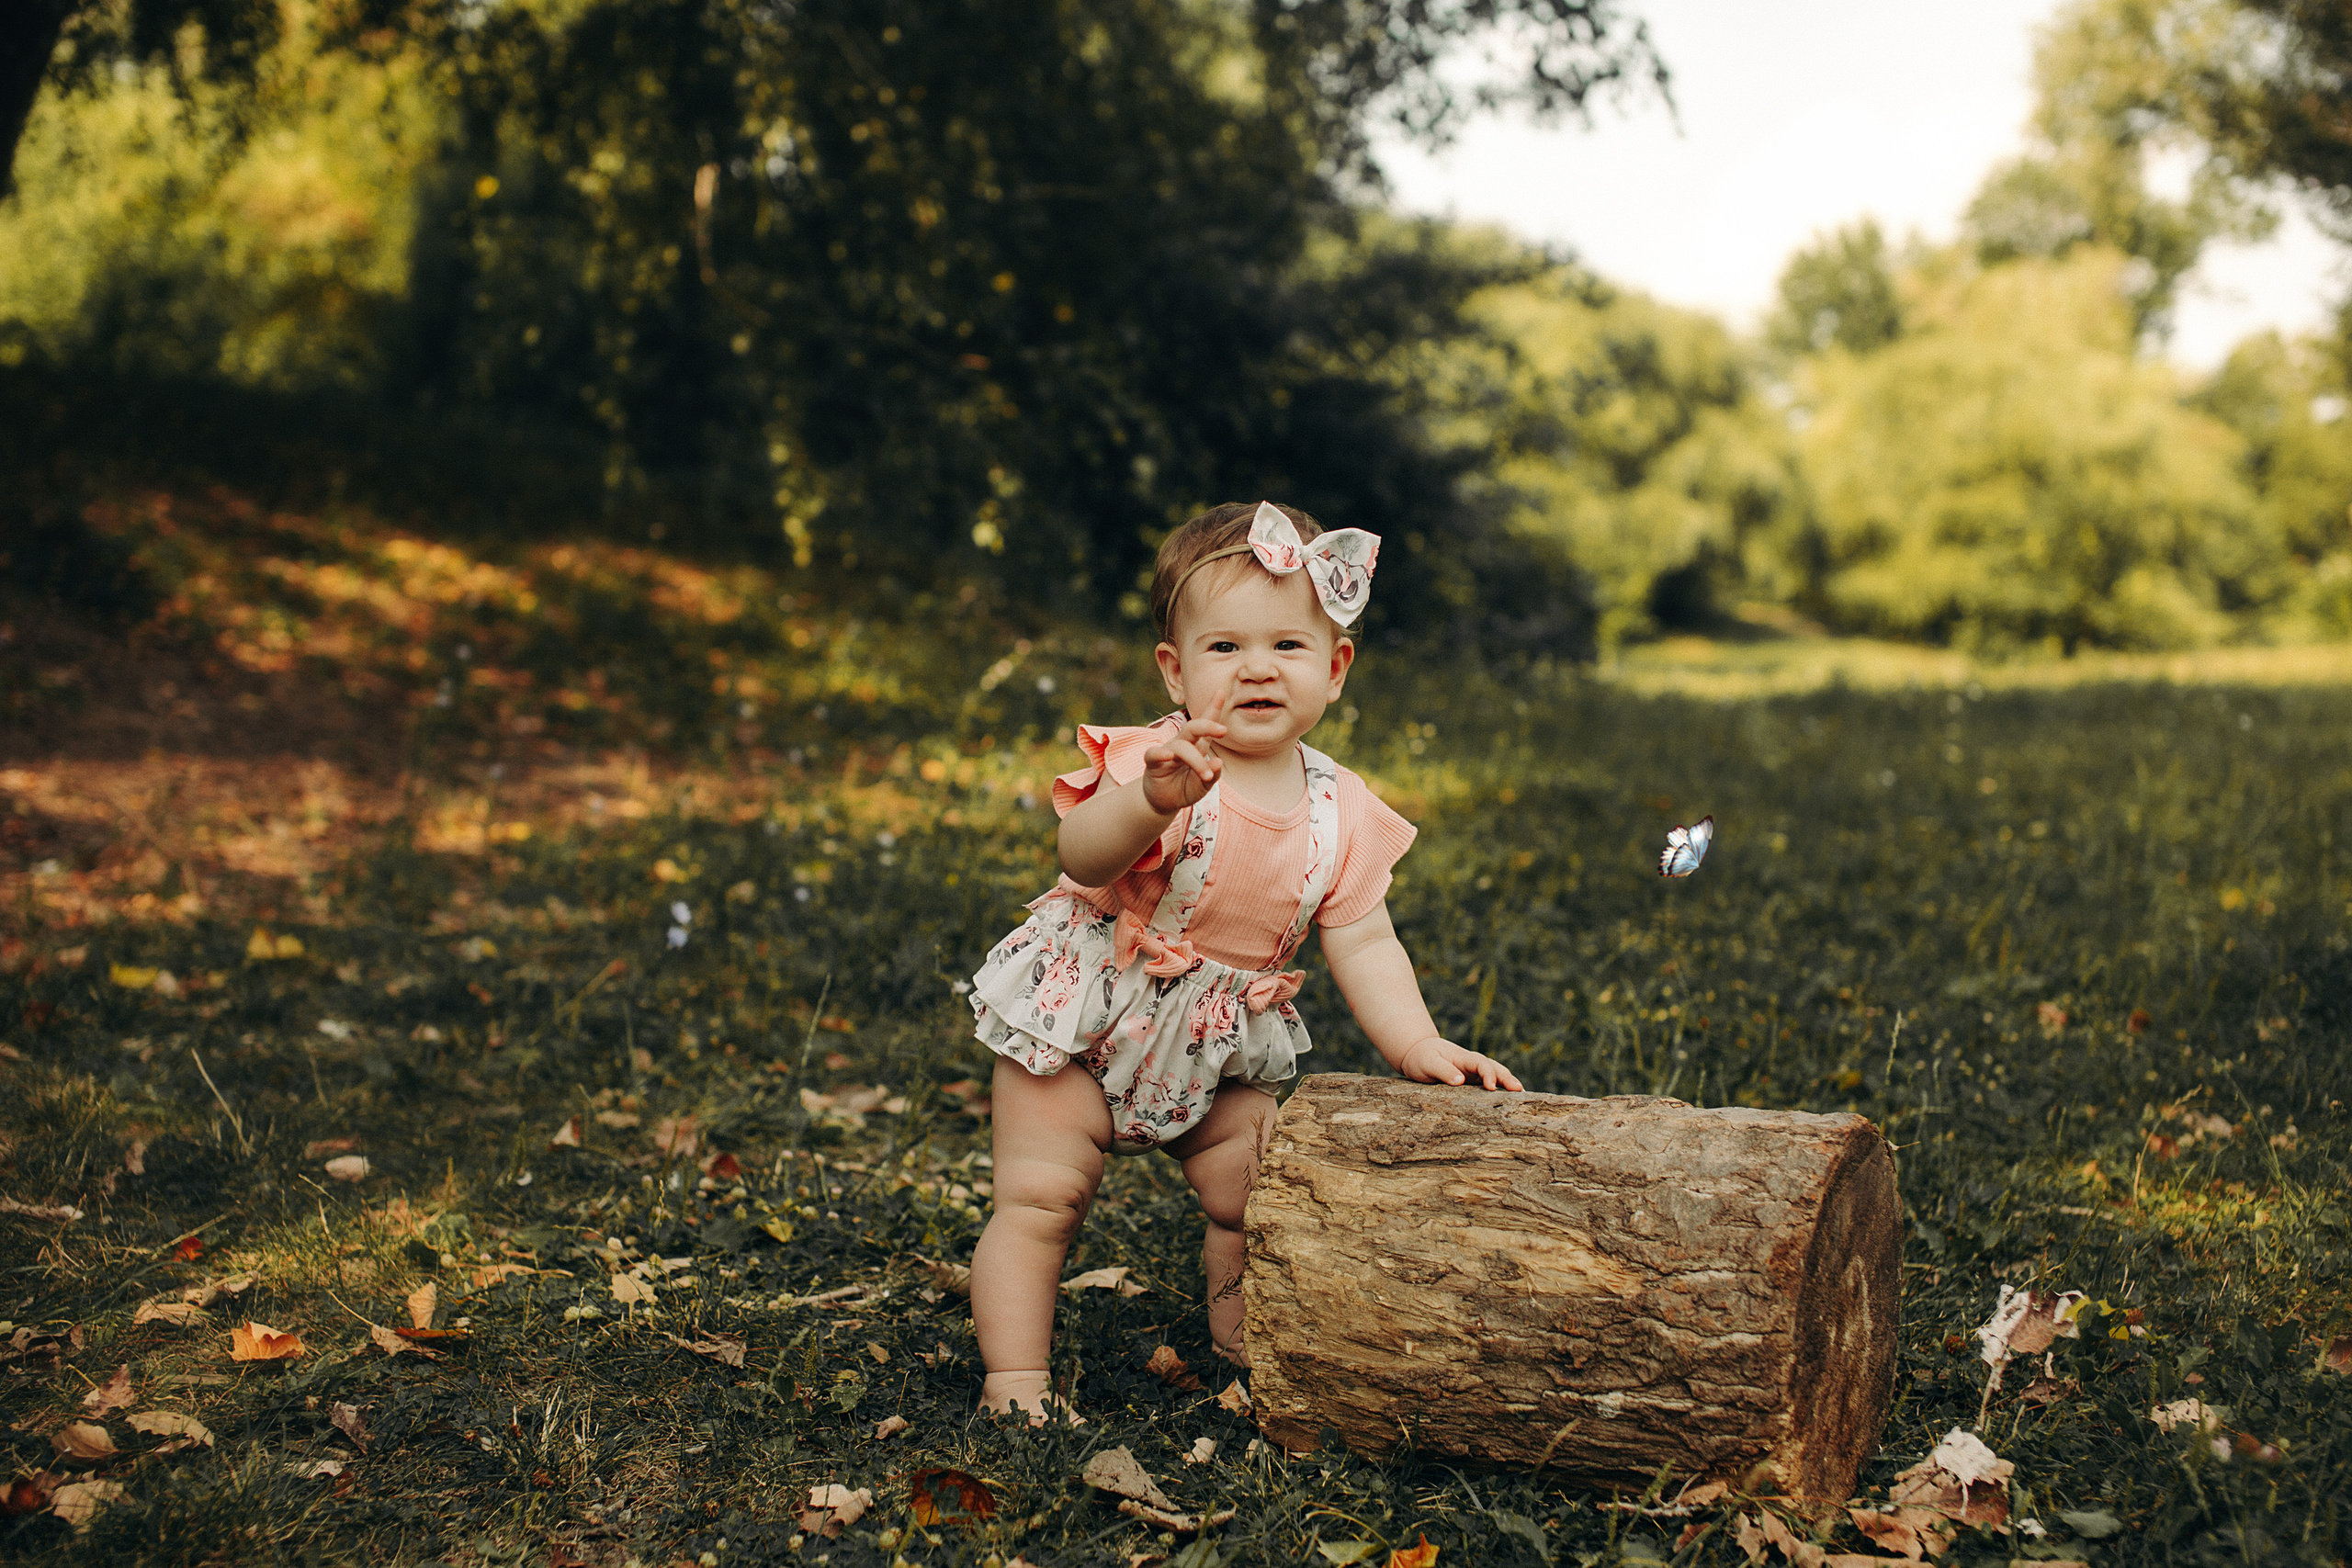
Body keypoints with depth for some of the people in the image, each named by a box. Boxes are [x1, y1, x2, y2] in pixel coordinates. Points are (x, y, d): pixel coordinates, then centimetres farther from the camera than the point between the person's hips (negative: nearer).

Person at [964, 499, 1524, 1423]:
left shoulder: (1340, 810, -7)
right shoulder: (1157, 765, -23)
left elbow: (1363, 944, -2)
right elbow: (1084, 859, -41)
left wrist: (1417, 1046, -15)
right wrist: (1152, 802, -60)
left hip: (1220, 1044, 5)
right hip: (1083, 1017, -4)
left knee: (1255, 1199, 7)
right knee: (1039, 1199, -7)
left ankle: (1248, 1346, 31)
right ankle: (1014, 1381, 6)